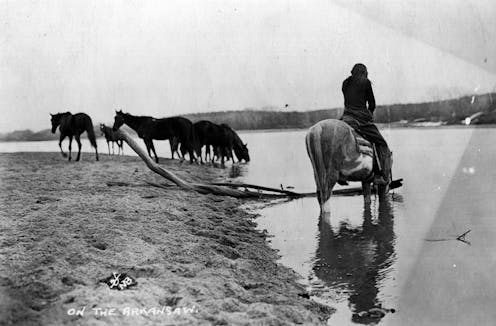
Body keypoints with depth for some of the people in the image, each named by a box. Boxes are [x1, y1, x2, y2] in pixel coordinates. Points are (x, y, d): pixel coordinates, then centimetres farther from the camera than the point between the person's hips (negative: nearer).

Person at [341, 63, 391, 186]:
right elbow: (372, 104, 4)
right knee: (380, 143, 5)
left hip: (346, 117, 5)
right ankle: (381, 176, -6)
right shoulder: (366, 82, 1)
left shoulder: (345, 83, 15)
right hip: (362, 119, -5)